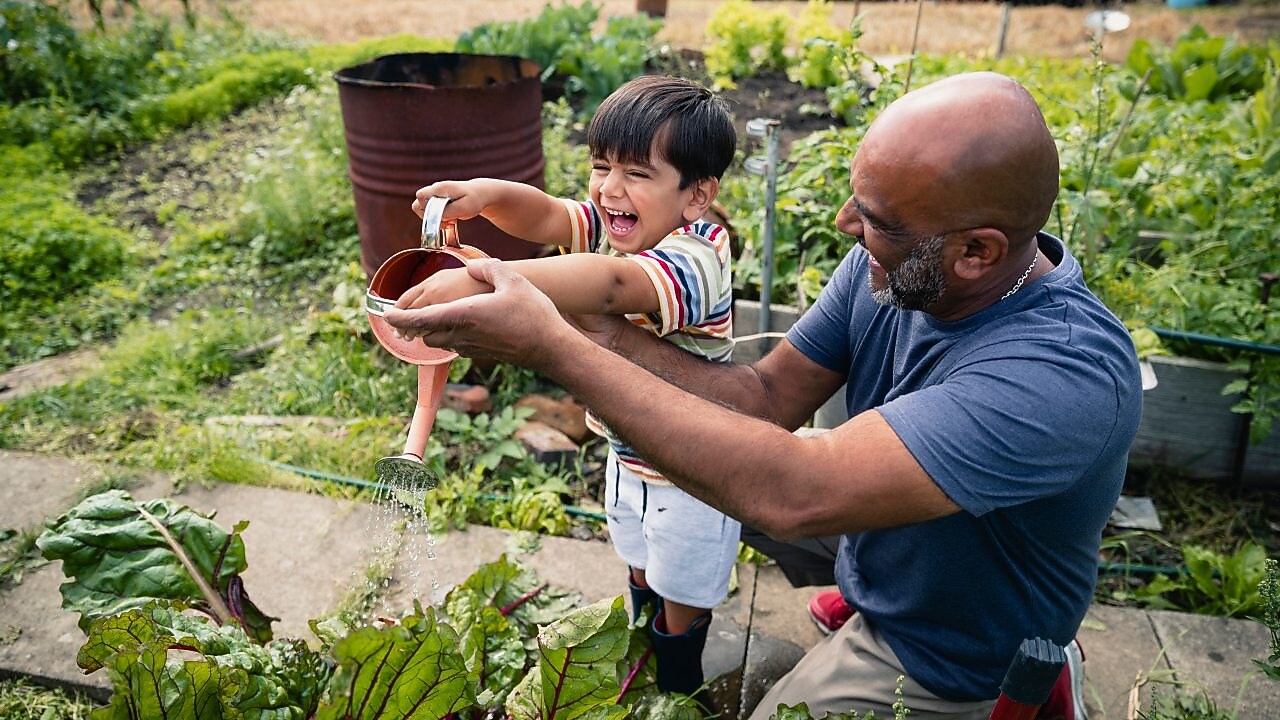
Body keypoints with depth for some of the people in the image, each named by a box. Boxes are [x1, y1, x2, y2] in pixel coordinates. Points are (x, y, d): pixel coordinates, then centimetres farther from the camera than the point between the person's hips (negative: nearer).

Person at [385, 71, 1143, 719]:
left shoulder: (1072, 370, -37)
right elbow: (769, 396, -10)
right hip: (872, 584, 6)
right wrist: (606, 335, -24)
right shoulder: (891, 268, -16)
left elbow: (794, 495, -45)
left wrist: (553, 345, -40)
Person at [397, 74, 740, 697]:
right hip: (627, 452, 7)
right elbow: (545, 217, -19)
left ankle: (679, 682, 48)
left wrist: (481, 279, -59)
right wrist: (486, 194, -41)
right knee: (639, 567, 31)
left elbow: (609, 285, -52)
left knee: (682, 592, 20)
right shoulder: (612, 224, -9)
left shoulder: (695, 262, -35)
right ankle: (639, 649, 58)